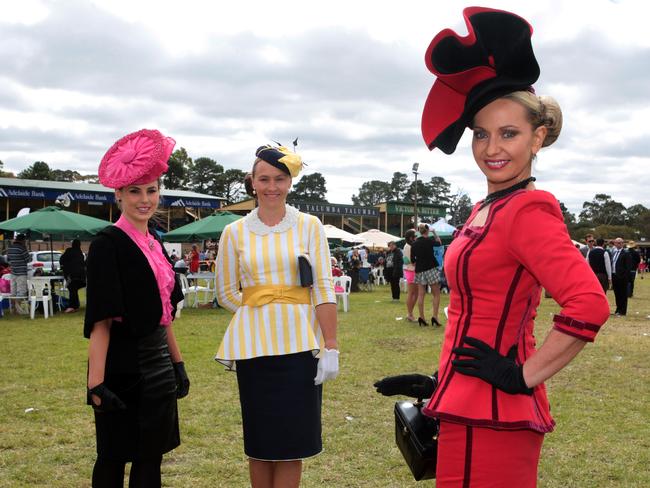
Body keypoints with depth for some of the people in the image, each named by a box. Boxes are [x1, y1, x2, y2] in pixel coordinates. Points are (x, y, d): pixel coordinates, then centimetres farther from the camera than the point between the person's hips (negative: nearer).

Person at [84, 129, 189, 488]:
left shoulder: (154, 243, 11)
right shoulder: (108, 244, -12)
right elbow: (100, 319, -18)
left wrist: (177, 363, 16)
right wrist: (96, 383, -22)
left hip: (158, 364, 7)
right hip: (123, 366, -7)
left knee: (150, 458, 12)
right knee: (113, 458, 5)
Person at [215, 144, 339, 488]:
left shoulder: (308, 226, 2)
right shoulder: (235, 233, 5)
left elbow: (323, 288, -3)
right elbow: (226, 293, 12)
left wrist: (331, 347, -8)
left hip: (299, 344, -1)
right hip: (253, 346, 1)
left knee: (292, 442, 2)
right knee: (259, 442, 7)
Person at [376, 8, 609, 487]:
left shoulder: (529, 210, -16)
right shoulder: (486, 209, 12)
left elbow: (589, 304, -28)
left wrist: (523, 375, -20)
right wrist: (442, 383, 18)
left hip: (490, 416, -9)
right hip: (473, 408, 9)